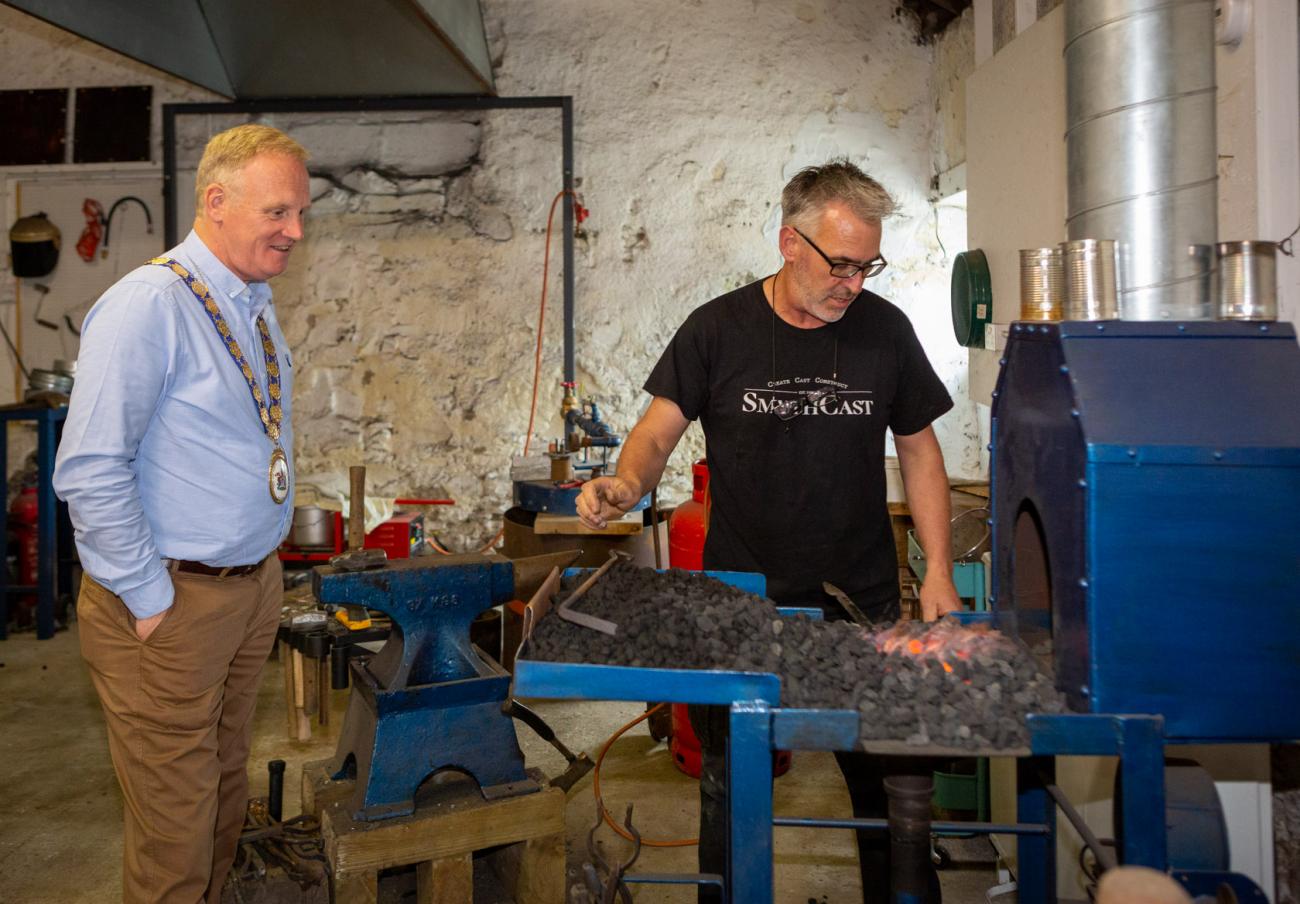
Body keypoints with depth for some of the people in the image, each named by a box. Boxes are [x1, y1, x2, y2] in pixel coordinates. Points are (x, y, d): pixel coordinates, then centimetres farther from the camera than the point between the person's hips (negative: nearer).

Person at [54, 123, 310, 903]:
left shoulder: (257, 306, 9)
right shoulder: (148, 307, -18)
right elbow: (91, 472, -20)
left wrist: (267, 563, 12)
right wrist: (150, 599, -17)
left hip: (254, 585, 8)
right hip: (175, 600, -8)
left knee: (228, 788, 21)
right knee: (175, 816, 6)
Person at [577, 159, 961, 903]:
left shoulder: (884, 328, 1)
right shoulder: (718, 329, -4)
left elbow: (919, 450, 7)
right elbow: (660, 429, -5)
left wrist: (939, 573, -1)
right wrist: (627, 484, -28)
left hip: (862, 600, 2)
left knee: (885, 779, 10)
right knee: (731, 786, 11)